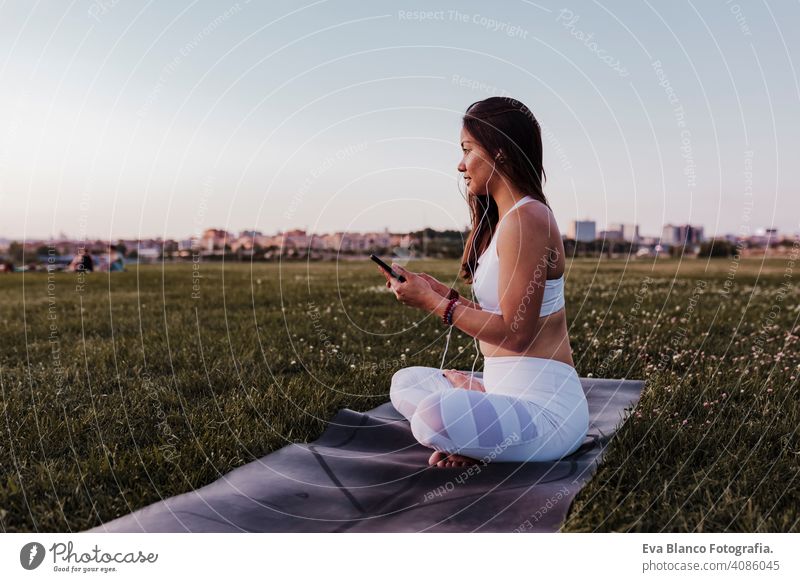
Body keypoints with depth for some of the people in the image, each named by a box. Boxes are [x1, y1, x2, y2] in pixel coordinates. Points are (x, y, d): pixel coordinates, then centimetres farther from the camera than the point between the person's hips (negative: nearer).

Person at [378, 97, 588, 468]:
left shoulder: (526, 219, -17)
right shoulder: (505, 218, 14)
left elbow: (515, 332, -20)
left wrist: (434, 304, -13)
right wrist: (442, 292, 8)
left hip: (544, 405, -10)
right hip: (505, 388, 10)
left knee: (434, 417, -34)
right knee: (405, 383, 17)